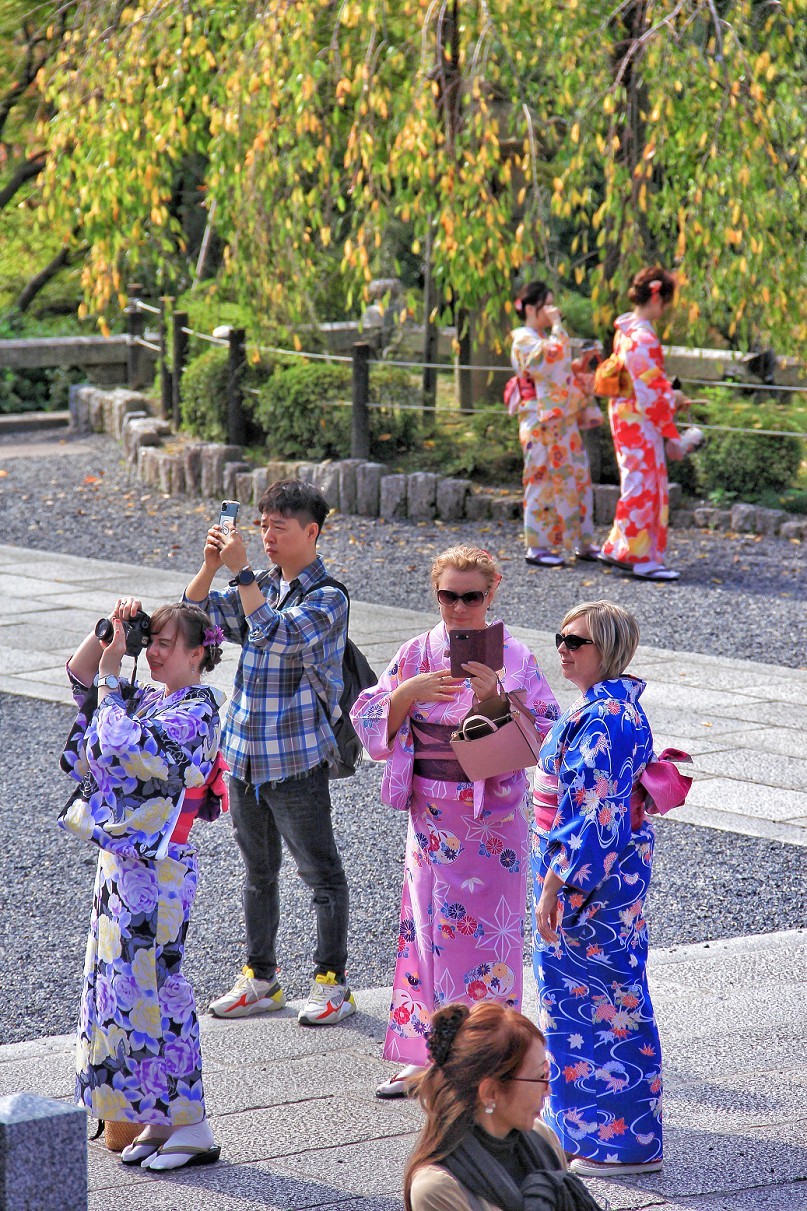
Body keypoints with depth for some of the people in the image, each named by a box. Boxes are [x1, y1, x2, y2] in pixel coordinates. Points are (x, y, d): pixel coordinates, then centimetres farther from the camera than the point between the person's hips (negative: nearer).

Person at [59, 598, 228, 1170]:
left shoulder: (196, 710, -15)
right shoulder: (149, 699, 11)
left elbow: (121, 744, -25)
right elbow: (80, 675, 15)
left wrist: (110, 674, -16)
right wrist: (110, 631, -1)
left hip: (157, 869, -9)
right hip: (123, 860, 9)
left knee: (152, 986, -6)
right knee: (125, 985, 11)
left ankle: (192, 1127, 0)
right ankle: (159, 1120, 19)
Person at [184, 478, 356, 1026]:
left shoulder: (327, 598, -12)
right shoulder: (261, 587, 9)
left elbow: (275, 634, -27)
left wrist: (241, 571, -26)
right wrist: (212, 565, -12)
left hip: (297, 760, -7)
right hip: (246, 755, 7)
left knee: (321, 872, 3)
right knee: (259, 872, 16)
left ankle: (333, 983, 12)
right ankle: (260, 980, 26)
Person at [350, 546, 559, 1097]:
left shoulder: (514, 658, -6)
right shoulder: (416, 654, 5)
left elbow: (545, 733, -12)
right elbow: (369, 720, 2)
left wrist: (496, 699, -26)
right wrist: (409, 691, -15)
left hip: (490, 815, -4)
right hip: (431, 816, 4)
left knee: (486, 929, -2)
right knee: (427, 923, 8)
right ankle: (424, 1054, 17)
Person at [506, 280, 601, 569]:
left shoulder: (546, 337, 19)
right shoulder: (524, 340, -8)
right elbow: (552, 356, -25)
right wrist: (557, 326, -16)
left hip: (563, 419, 9)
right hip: (541, 422, -9)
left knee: (578, 478, 8)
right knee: (543, 481, -5)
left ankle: (582, 543, 13)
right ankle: (537, 547, 1)